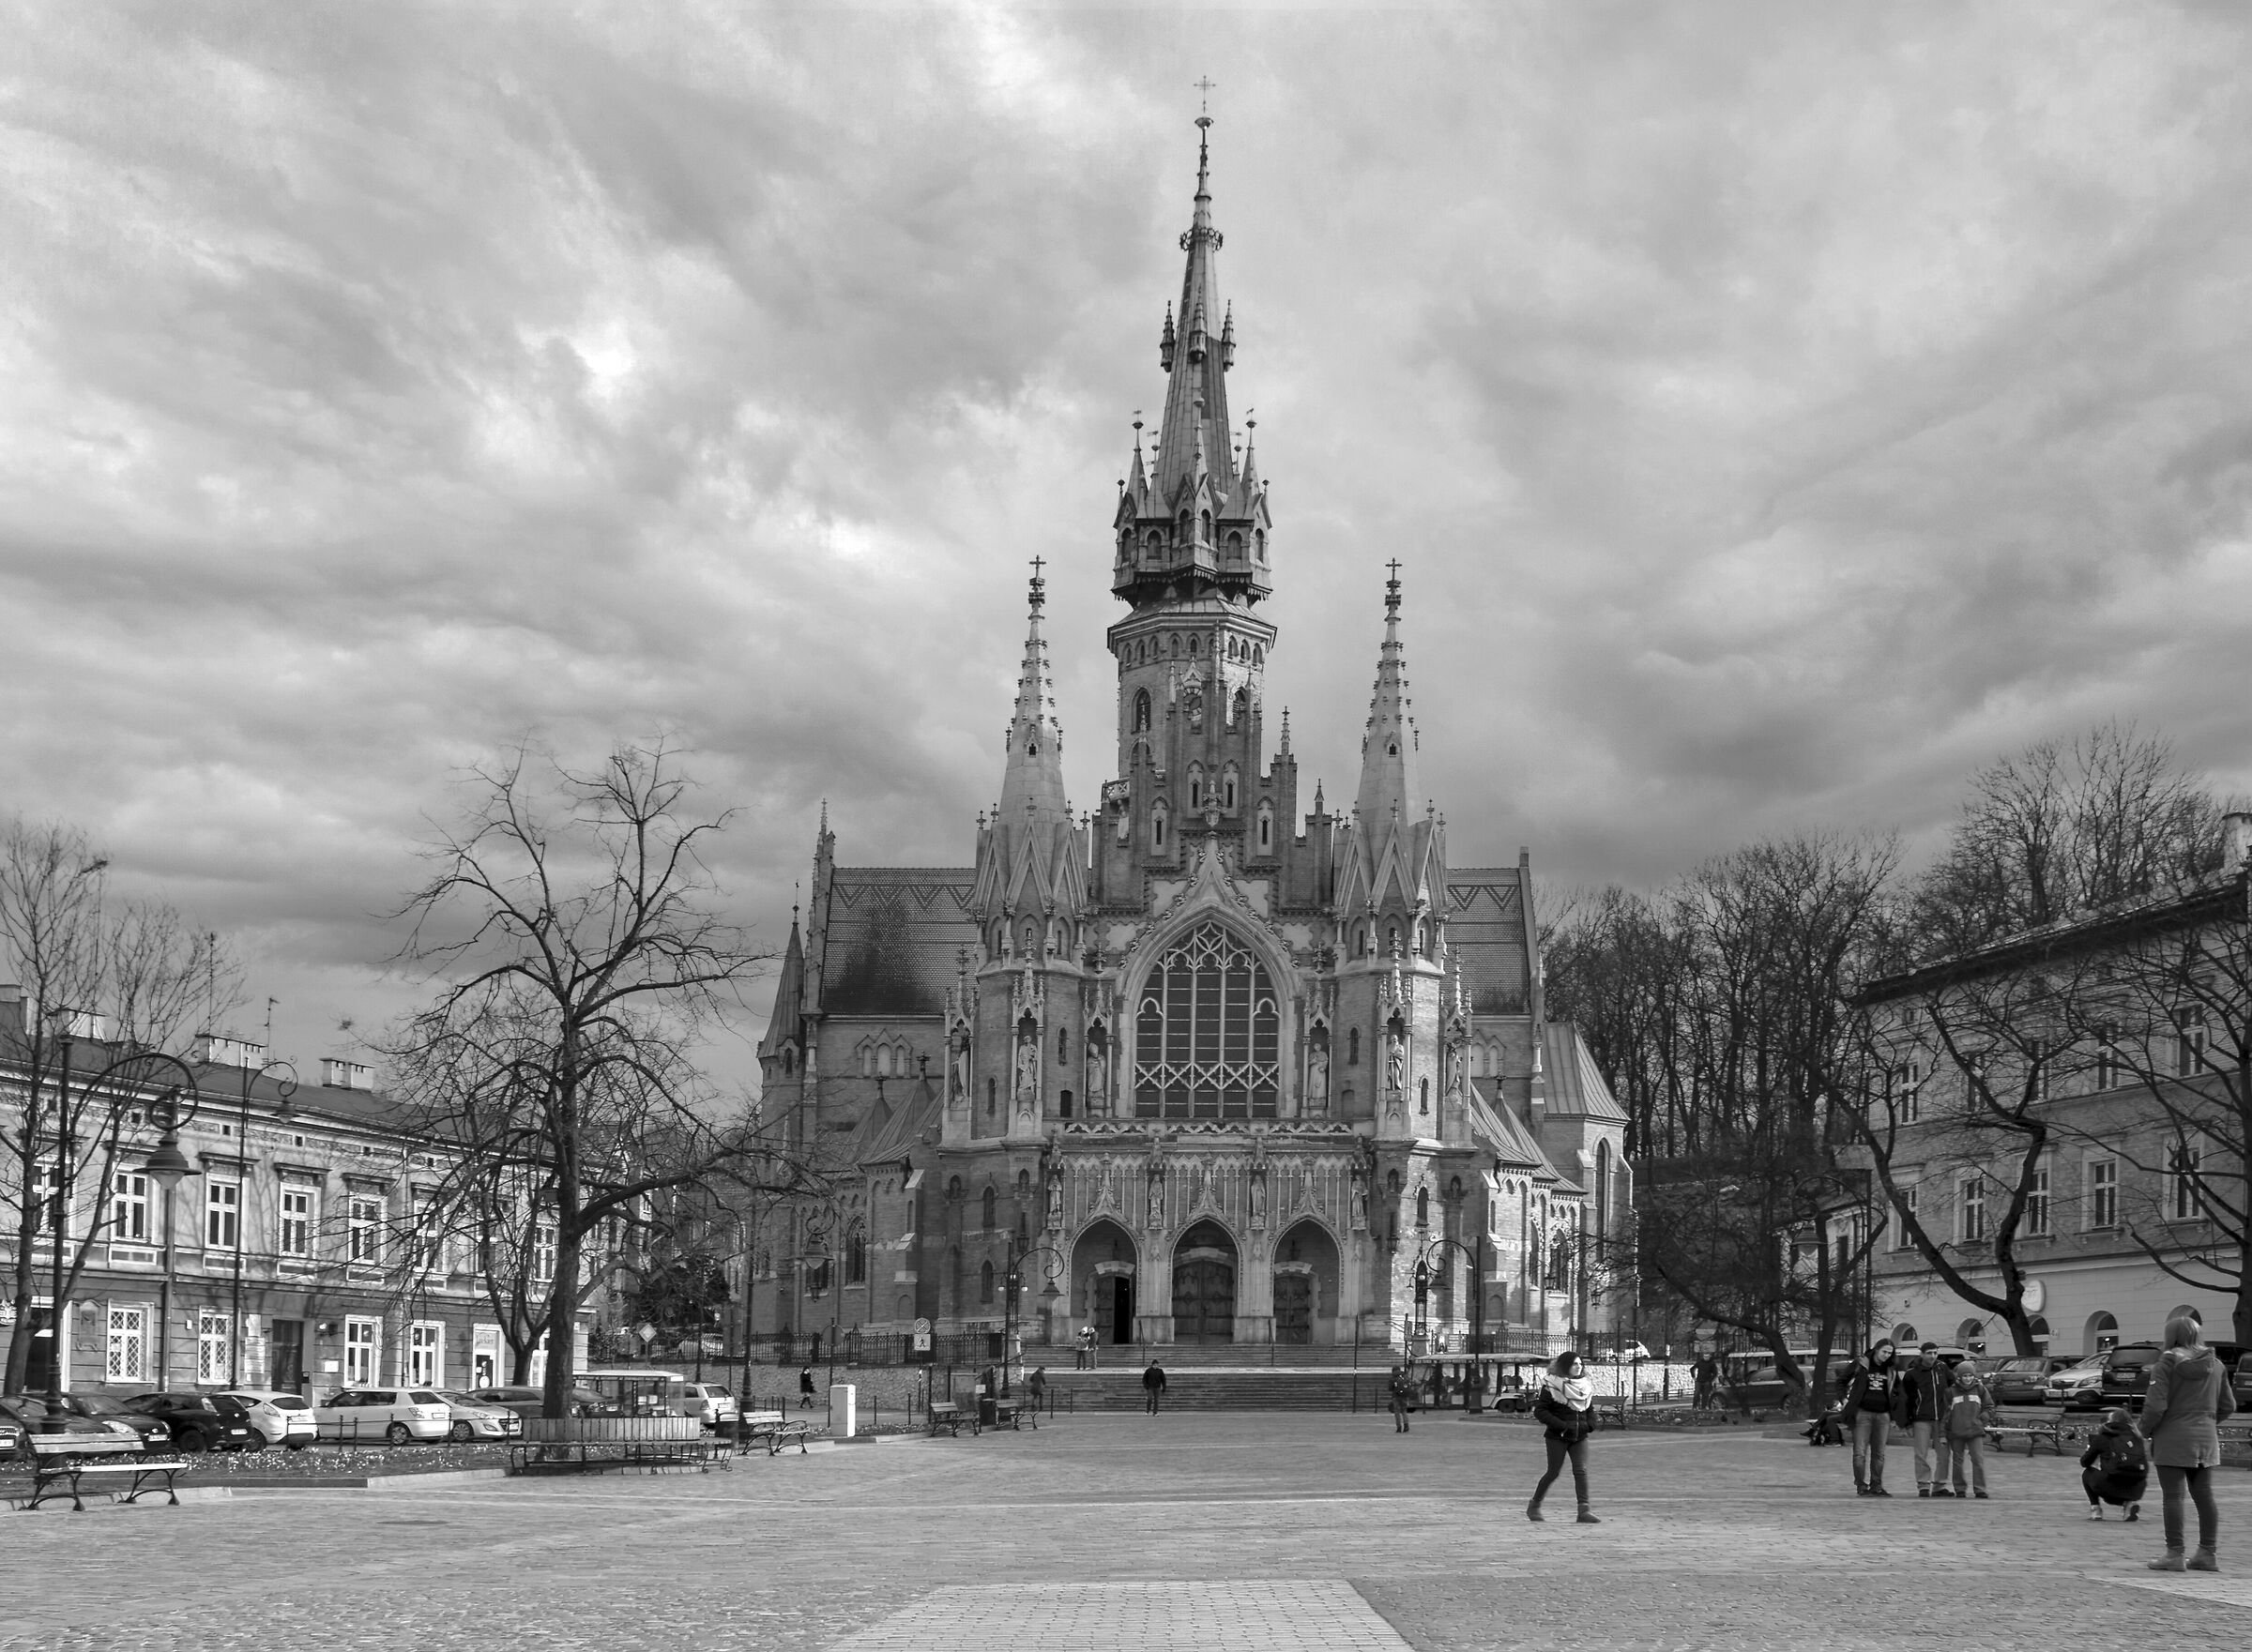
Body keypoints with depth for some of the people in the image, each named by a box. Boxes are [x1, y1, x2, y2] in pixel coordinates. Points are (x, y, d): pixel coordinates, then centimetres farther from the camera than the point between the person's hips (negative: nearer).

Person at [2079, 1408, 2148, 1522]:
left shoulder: (2102, 1438, 9)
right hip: (2136, 1490, 3)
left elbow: (2084, 1462, 20)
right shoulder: (2136, 1437, 17)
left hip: (2112, 1485, -3)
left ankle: (2095, 1508, 14)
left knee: (2086, 1473, 27)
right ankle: (2131, 1503, 10)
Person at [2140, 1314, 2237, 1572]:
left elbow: (2155, 1404, -17)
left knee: (2173, 1496, -3)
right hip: (2206, 1438, 6)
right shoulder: (2215, 1365, 8)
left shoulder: (2168, 1362, -11)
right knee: (2204, 1496, 11)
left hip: (2173, 1438, -6)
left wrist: (2146, 1430, -1)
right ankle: (2207, 1553, 15)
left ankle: (2175, 1554, -4)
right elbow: (2228, 1406, 10)